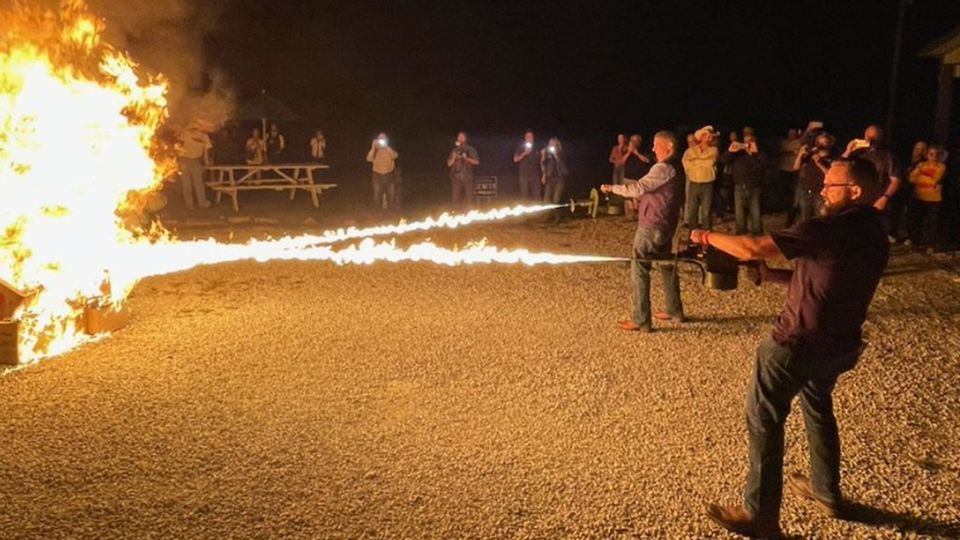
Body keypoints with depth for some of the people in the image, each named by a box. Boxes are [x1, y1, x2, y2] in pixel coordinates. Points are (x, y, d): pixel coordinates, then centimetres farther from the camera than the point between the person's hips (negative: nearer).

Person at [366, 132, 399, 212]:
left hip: (389, 176, 1)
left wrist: (386, 146, -29)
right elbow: (369, 159, -21)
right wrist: (373, 147, -28)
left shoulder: (390, 150, -1)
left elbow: (395, 156, -24)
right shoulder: (375, 151, -2)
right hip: (377, 176, 0)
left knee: (390, 196, 6)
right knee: (377, 196, 4)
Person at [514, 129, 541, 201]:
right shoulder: (521, 147, 6)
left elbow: (540, 161, 15)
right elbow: (515, 159, -2)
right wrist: (524, 154, -14)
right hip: (524, 175, -2)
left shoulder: (536, 149, 14)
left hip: (535, 175, 2)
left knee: (537, 196, -5)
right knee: (524, 195, -6)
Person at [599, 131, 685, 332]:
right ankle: (674, 311, 29)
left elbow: (639, 188, -23)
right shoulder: (675, 168, 13)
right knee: (666, 265, 19)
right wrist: (642, 199, 8)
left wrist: (612, 188, -13)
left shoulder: (663, 168, -19)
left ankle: (641, 320, -5)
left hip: (652, 226, -10)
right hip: (666, 225, 10)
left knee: (639, 269, -6)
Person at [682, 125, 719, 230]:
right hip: (693, 185, 1)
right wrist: (704, 162, -2)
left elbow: (710, 162, -9)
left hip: (708, 185, -1)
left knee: (706, 212, 2)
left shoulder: (713, 150, 4)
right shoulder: (690, 150, 4)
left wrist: (696, 160, 1)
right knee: (692, 211, 5)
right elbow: (686, 163, -6)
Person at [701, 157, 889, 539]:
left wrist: (708, 237, -10)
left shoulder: (829, 229, -23)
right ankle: (827, 493, 43)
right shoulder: (873, 233, 5)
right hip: (840, 344, 9)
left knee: (763, 419, 3)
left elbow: (752, 249, -25)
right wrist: (771, 275, 7)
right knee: (817, 406, 29)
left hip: (799, 343, -9)